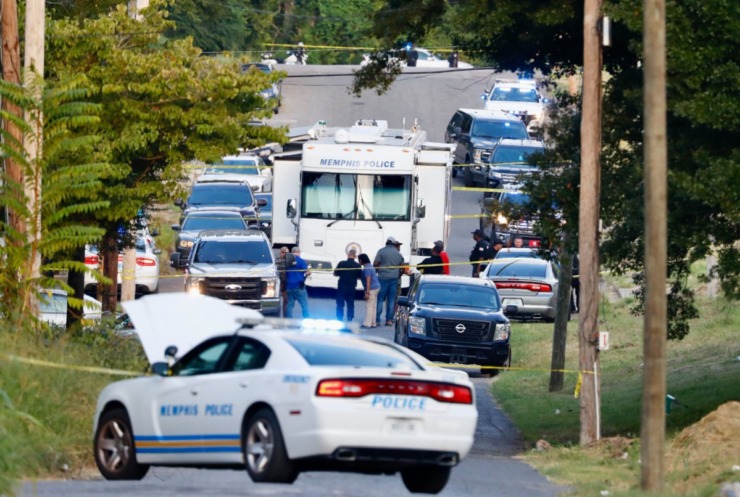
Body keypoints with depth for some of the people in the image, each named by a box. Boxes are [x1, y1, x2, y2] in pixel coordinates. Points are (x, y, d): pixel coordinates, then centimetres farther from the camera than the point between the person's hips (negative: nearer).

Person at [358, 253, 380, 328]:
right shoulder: (370, 266, 15)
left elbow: (368, 280, -22)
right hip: (376, 287, 10)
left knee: (369, 306, -8)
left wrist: (367, 292, -22)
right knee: (373, 307, 12)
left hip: (372, 289, -10)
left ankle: (367, 324, -8)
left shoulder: (367, 269, -17)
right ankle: (373, 323, 15)